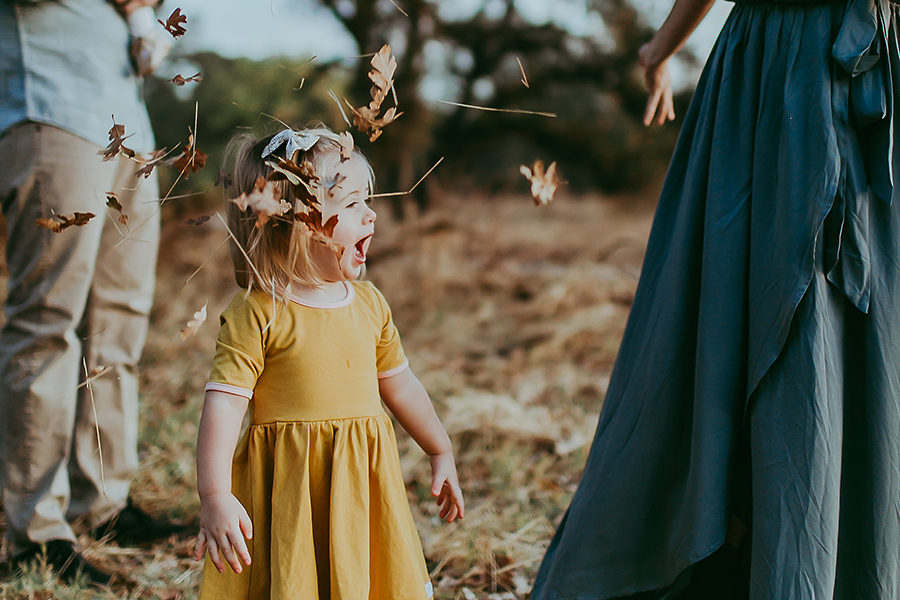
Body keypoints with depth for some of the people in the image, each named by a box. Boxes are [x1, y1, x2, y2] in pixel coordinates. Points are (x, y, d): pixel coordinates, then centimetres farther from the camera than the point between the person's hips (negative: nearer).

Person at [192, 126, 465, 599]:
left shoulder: (368, 303, 7)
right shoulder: (256, 313, -12)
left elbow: (399, 383, 19)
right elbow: (224, 404, -17)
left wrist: (441, 454, 27)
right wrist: (214, 497, -25)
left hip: (362, 488, 5)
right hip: (290, 493, -5)